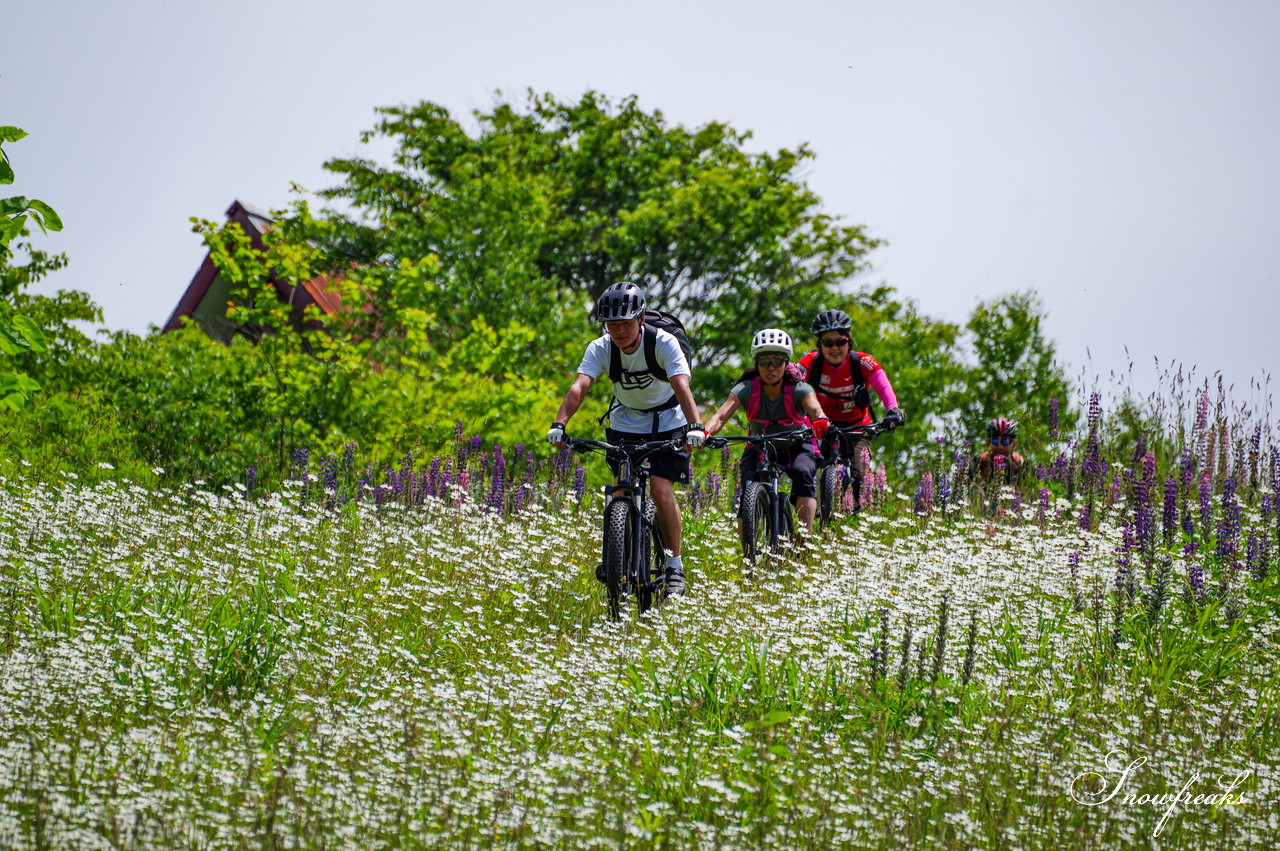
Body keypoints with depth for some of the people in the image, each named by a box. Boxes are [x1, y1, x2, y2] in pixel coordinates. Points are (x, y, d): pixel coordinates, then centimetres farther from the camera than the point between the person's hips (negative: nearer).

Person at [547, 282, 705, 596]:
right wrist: (559, 424, -47)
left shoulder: (663, 343, -25)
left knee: (661, 490, -15)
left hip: (666, 423, -3)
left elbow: (681, 386, -38)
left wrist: (695, 426, -53)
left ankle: (675, 564, -3)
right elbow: (580, 385, -31)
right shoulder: (601, 348, -18)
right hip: (625, 424, 3)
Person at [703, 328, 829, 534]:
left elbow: (815, 409, -43)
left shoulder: (798, 389, -22)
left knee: (803, 473, -32)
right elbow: (721, 415, -33)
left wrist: (821, 422, -68)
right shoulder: (747, 389, -20)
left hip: (796, 447, -1)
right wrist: (705, 432, -55)